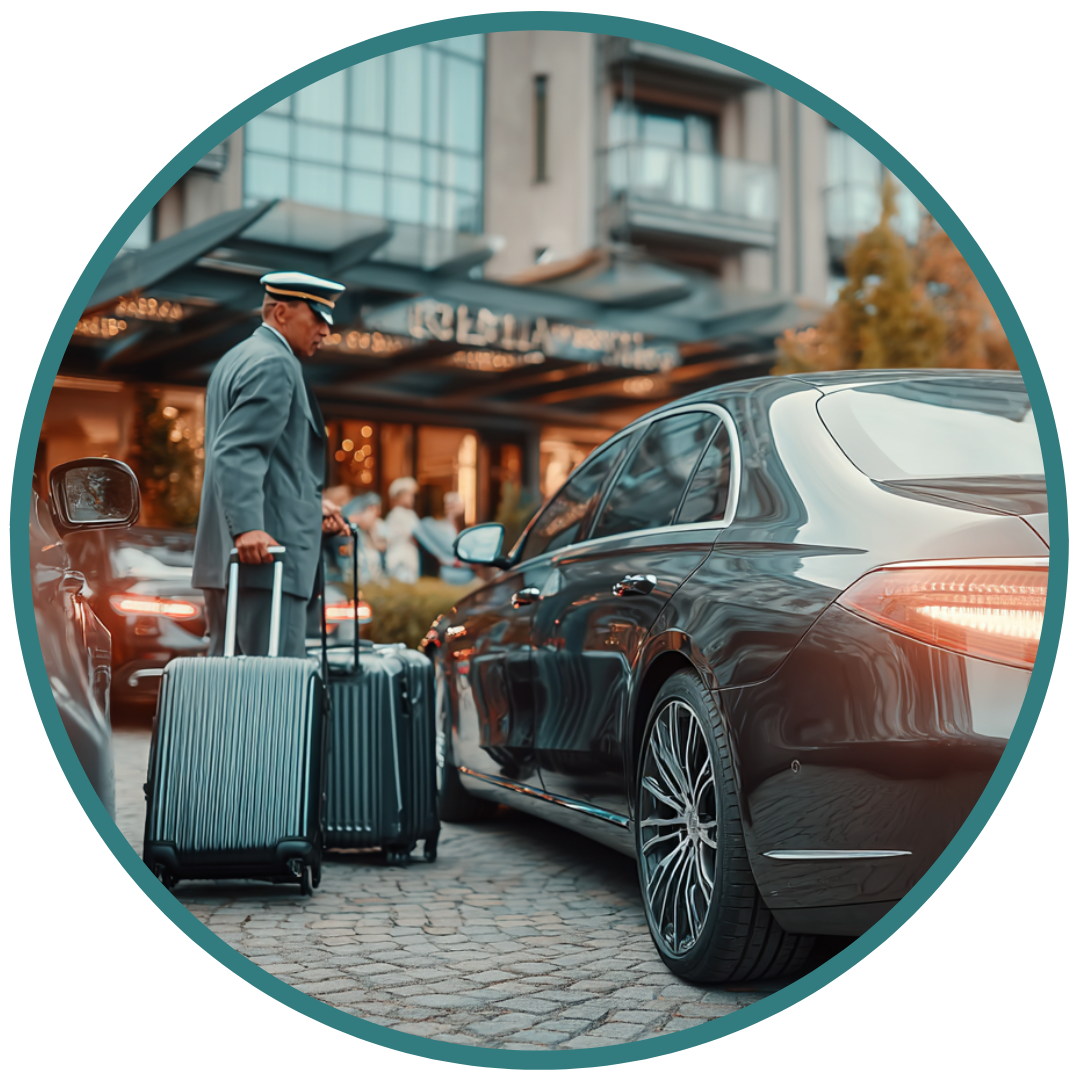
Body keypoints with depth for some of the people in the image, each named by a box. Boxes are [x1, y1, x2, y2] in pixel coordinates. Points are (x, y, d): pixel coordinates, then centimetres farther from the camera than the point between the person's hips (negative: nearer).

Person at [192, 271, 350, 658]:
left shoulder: (237, 359, 22)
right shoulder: (274, 365, -11)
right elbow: (236, 452, -22)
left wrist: (310, 501, 23)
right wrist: (248, 527, -32)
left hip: (223, 555, 11)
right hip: (266, 553, -11)